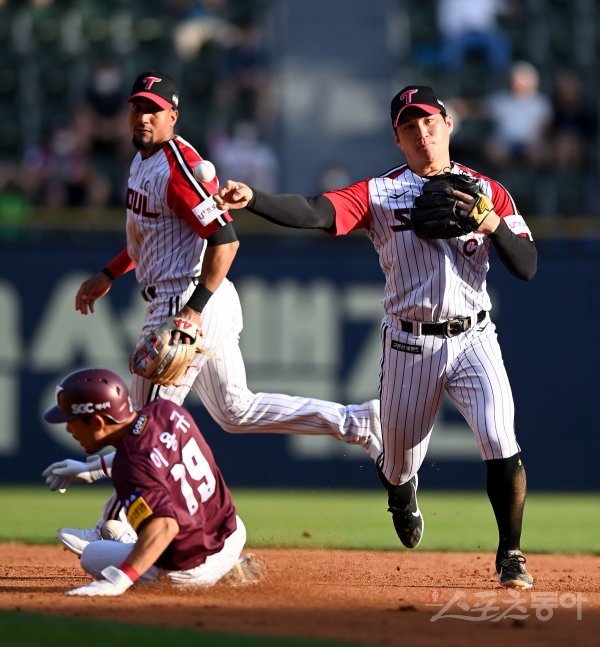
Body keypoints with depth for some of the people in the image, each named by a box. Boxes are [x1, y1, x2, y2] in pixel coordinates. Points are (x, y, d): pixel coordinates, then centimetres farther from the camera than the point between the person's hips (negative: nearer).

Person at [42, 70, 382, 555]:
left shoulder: (178, 166, -18)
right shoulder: (145, 161, 13)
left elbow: (225, 240, -25)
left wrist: (194, 310, -28)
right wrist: (109, 275, 26)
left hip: (188, 304, -11)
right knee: (237, 412, 16)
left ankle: (114, 530, 6)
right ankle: (355, 423, 18)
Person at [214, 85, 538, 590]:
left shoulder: (487, 192, 5)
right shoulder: (379, 193, 0)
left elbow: (528, 268, -3)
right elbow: (313, 213, -17)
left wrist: (492, 223, -20)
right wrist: (250, 200, -33)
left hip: (473, 340, 0)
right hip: (410, 346, 0)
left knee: (501, 443, -19)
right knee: (399, 462, 10)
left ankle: (510, 555, -1)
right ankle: (403, 492, 50)